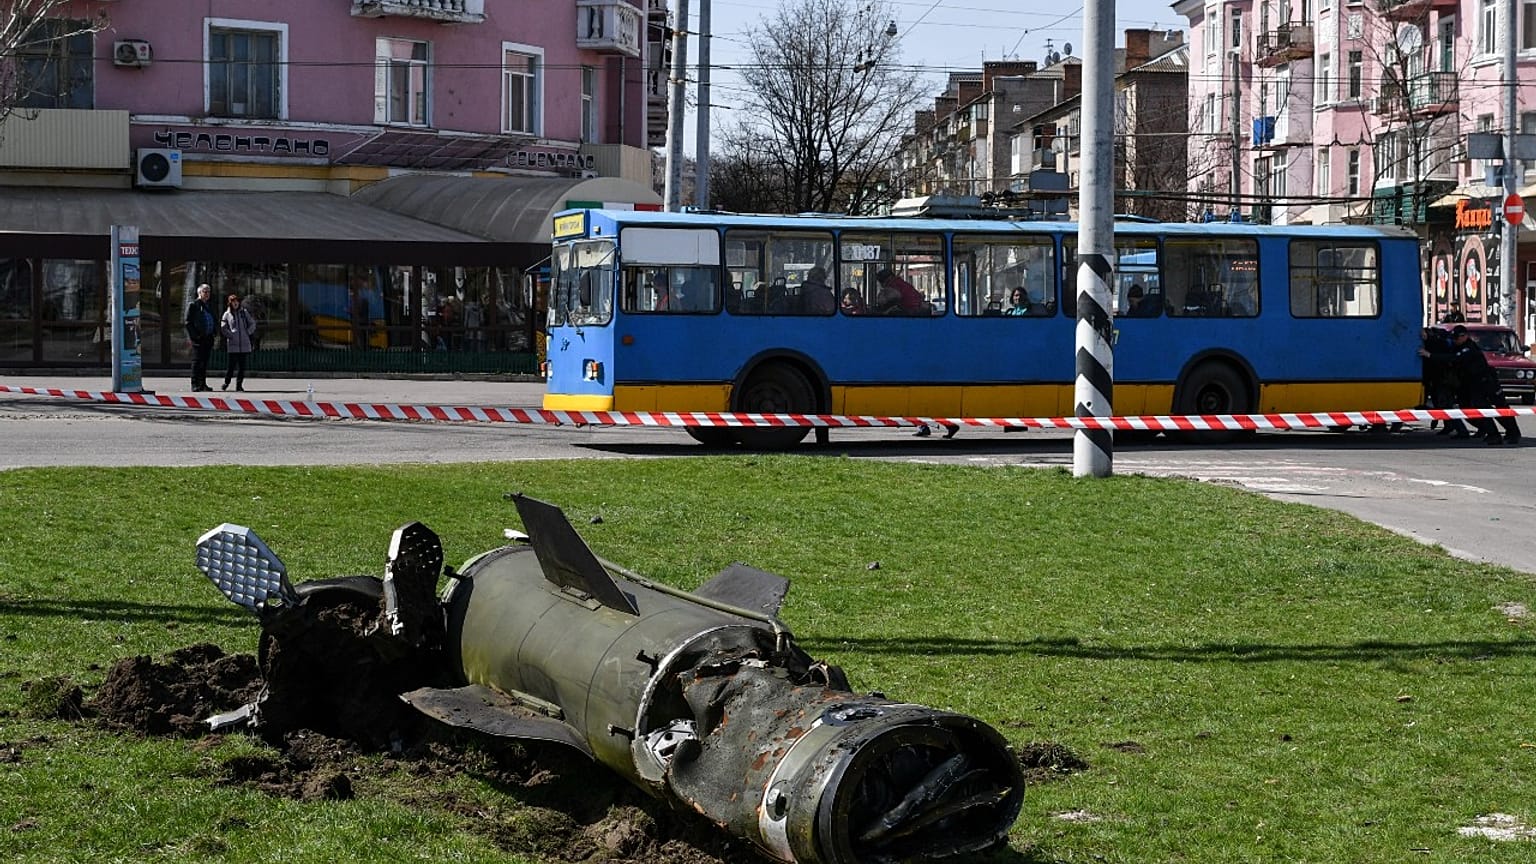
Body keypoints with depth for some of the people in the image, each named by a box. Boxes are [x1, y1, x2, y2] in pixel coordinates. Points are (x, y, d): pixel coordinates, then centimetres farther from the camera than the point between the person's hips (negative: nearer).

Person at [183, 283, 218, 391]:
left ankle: (203, 384, 14)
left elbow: (215, 320, 26)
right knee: (197, 362, -6)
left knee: (205, 362, 9)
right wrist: (194, 336, -13)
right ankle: (195, 385, -6)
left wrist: (215, 333, 10)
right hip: (198, 339, -7)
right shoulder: (193, 305, -1)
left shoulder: (209, 307, 20)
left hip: (208, 338, 7)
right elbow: (188, 322, -6)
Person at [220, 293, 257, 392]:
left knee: (242, 366, 2)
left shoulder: (244, 312, 9)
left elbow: (252, 324, 13)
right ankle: (226, 382, 9)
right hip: (232, 344, -2)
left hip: (244, 344, 2)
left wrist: (247, 333, 2)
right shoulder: (227, 314, 3)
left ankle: (239, 384, 9)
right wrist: (230, 335, -7)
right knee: (231, 365, -7)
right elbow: (223, 328, 2)